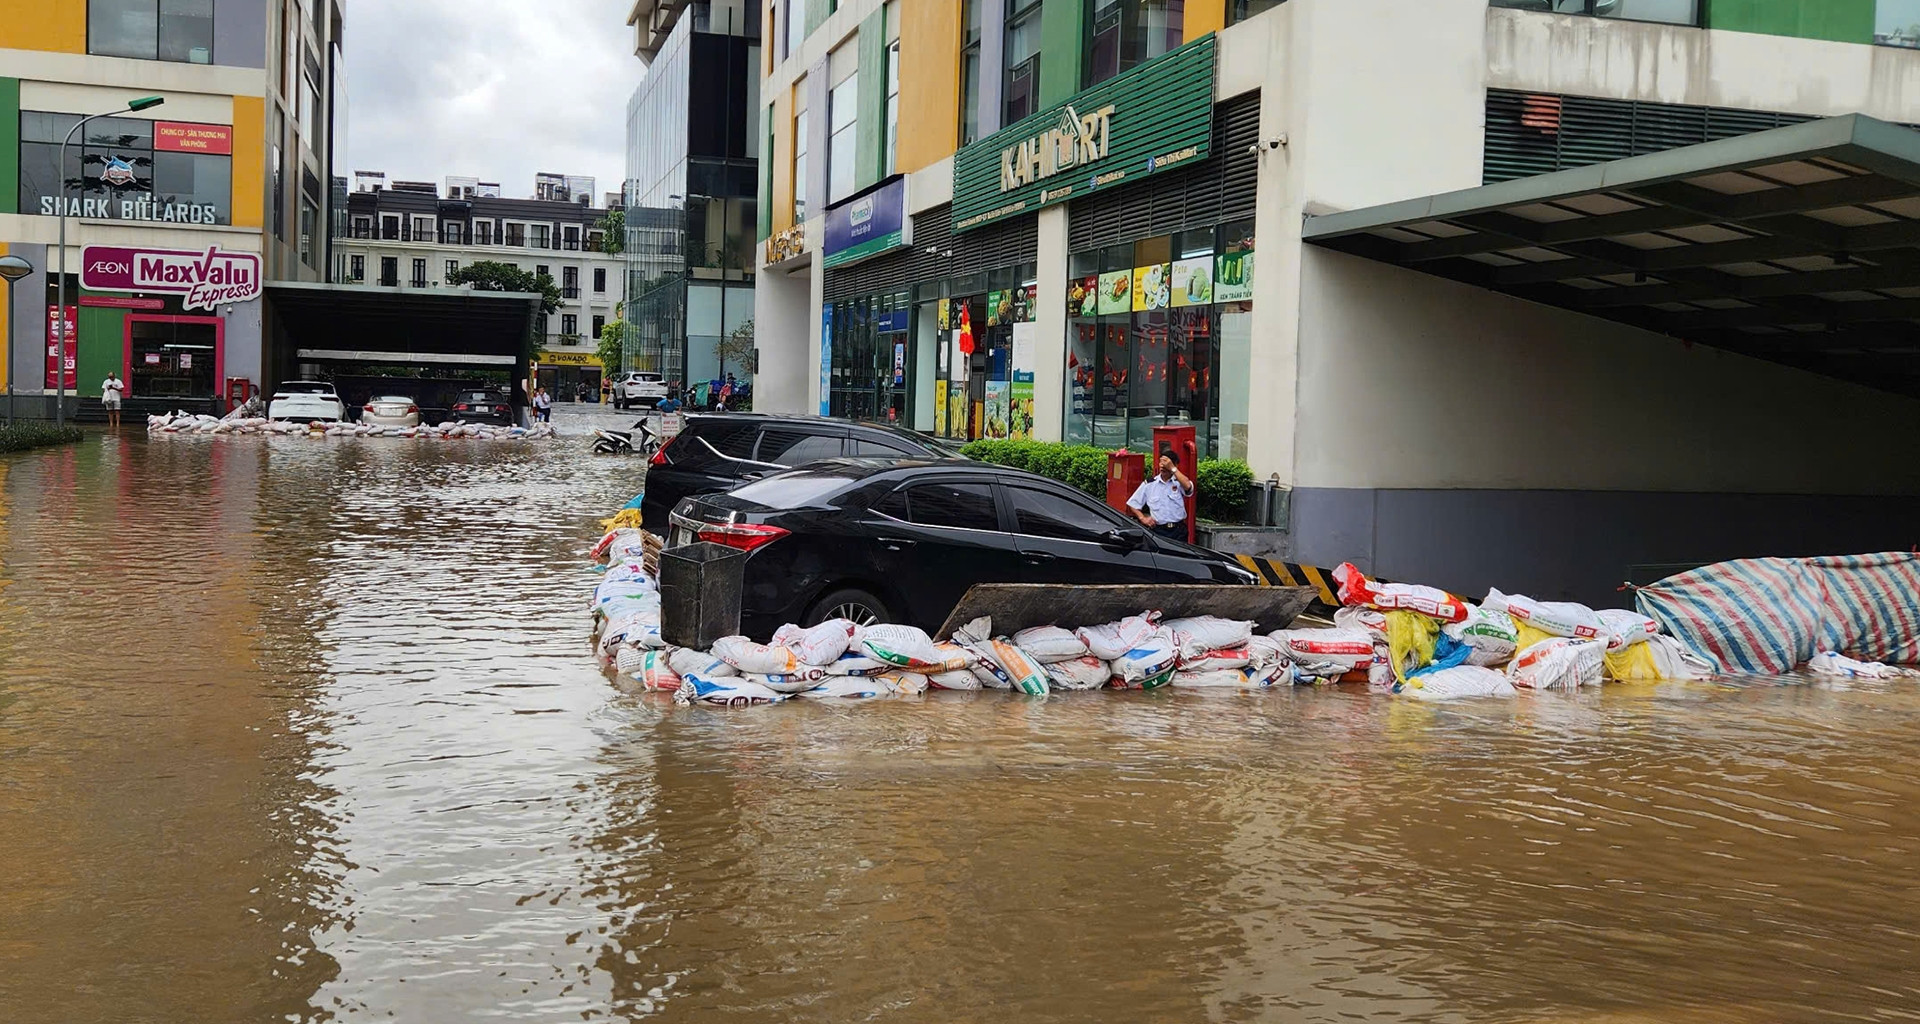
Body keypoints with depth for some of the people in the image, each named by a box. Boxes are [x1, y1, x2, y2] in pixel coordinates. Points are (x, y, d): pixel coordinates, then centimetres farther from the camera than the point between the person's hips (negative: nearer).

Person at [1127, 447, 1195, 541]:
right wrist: (1143, 518, -2)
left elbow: (1188, 486, -18)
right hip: (1158, 530, 1)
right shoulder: (1149, 483, 10)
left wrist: (1173, 468, -15)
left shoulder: (1179, 482, 7)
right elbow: (1133, 504, 13)